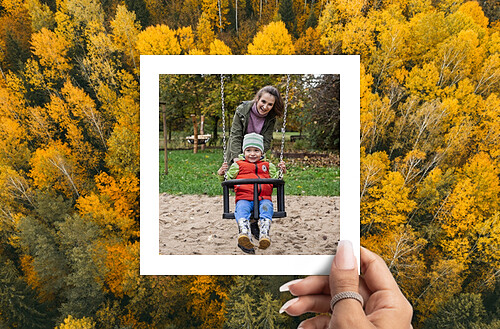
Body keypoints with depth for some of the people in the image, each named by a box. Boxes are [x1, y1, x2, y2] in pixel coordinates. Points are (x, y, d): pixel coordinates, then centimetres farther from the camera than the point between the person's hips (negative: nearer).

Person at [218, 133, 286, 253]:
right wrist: (222, 173, 4)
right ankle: (245, 233, -54)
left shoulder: (268, 166, 26)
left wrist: (281, 171, 16)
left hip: (264, 198, 1)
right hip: (244, 198, -1)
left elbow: (275, 180, 33)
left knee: (266, 207, -33)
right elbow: (227, 180, 23)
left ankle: (264, 233, -48)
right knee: (241, 209, -34)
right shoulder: (237, 165, 21)